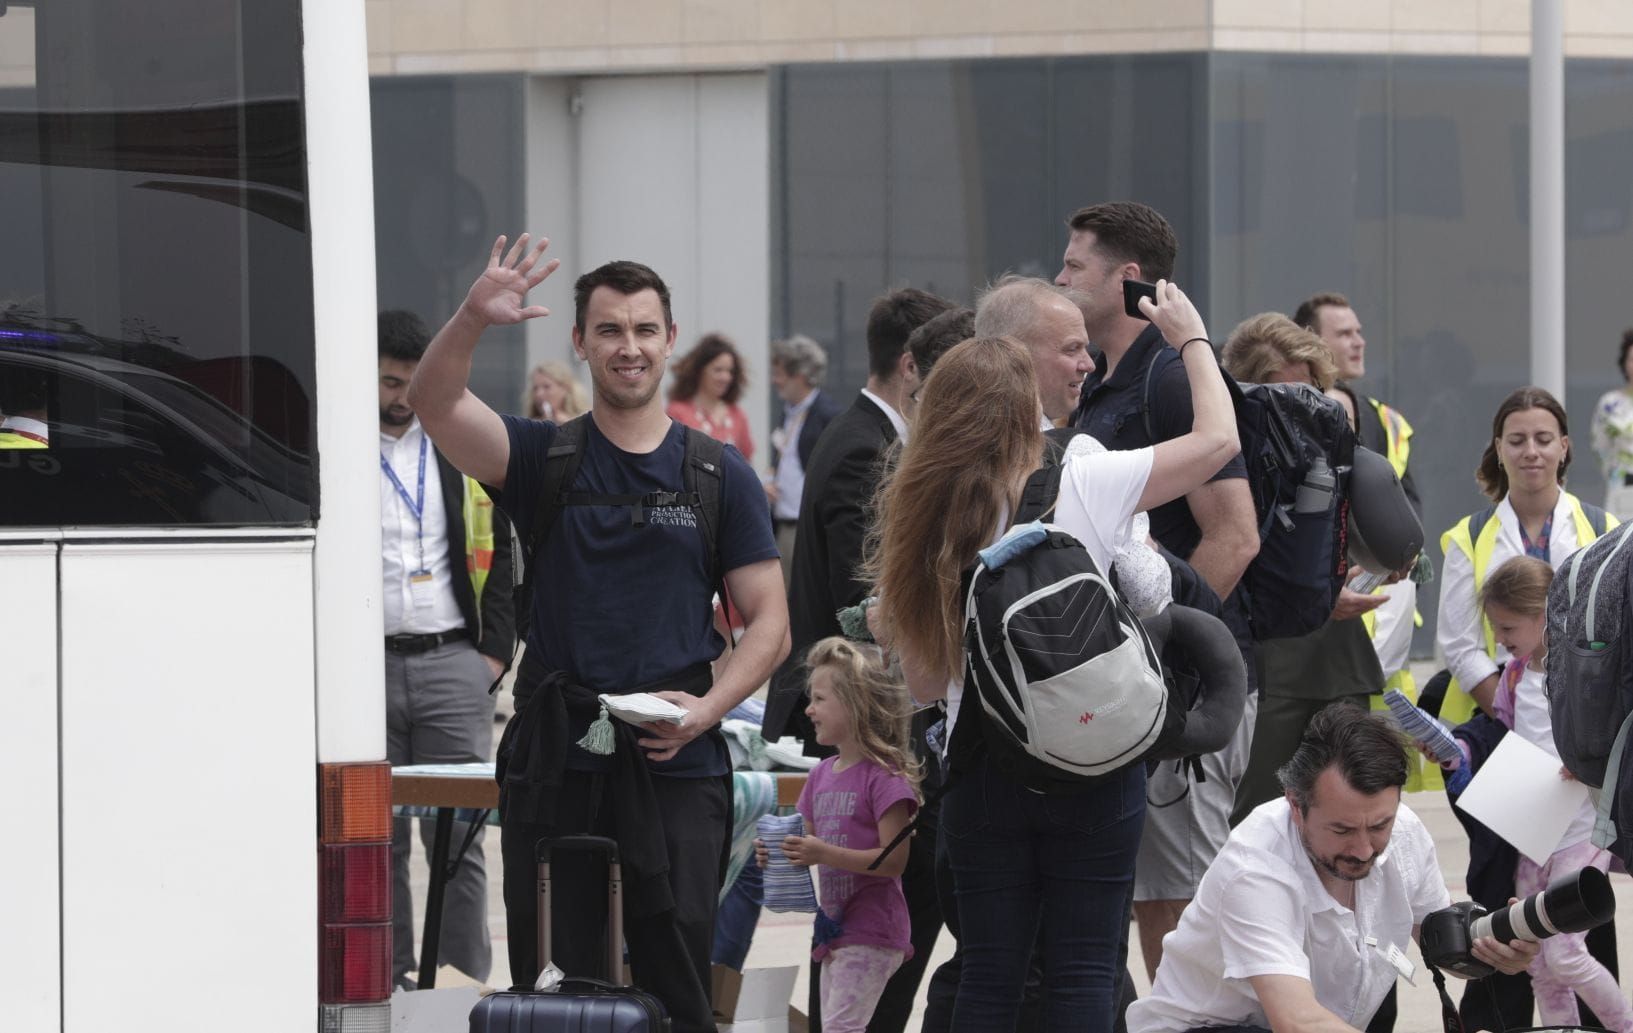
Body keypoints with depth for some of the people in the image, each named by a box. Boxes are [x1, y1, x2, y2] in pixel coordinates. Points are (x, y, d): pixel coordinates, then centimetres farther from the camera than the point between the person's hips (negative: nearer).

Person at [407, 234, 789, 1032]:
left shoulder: (720, 476, 9)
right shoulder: (541, 457, 8)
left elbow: (768, 623, 8)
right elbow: (433, 403, -11)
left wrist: (706, 706, -10)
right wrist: (473, 320, -30)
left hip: (676, 764, 0)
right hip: (554, 760, 0)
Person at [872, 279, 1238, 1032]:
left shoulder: (923, 521, -1)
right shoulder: (1084, 485, -9)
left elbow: (925, 681, 4)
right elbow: (1218, 438, 1)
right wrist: (1191, 337, 14)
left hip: (983, 770, 3)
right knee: (1083, 971, 2)